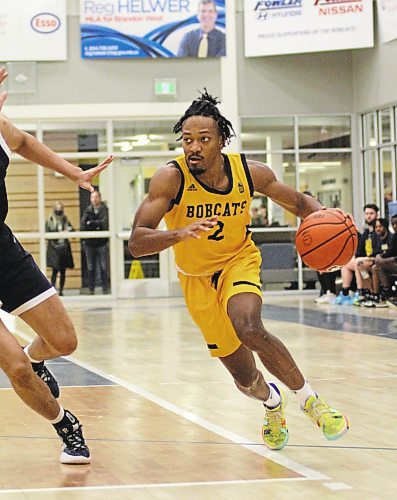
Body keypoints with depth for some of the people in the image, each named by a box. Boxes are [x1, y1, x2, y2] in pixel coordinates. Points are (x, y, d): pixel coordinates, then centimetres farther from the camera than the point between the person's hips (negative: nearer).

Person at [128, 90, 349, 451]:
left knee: (249, 328, -34)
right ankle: (273, 403, 44)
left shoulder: (251, 173, -17)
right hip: (197, 278, 0)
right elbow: (136, 244, -32)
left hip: (239, 261, 0)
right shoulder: (171, 178, -25)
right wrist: (180, 234, -51)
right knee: (246, 379, 6)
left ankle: (308, 397, -14)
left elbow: (299, 203, 1)